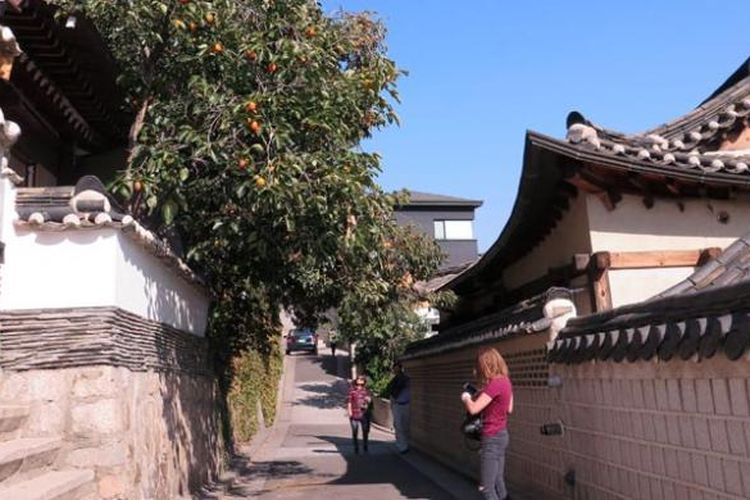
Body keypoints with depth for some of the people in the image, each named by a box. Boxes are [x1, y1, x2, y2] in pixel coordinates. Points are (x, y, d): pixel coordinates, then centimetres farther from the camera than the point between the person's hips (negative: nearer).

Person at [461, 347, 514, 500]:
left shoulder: (495, 384, -22)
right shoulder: (505, 381, 5)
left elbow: (473, 409, -27)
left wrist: (466, 398, -5)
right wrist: (482, 396, 12)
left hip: (492, 438, -9)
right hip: (501, 435, 9)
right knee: (498, 483, 17)